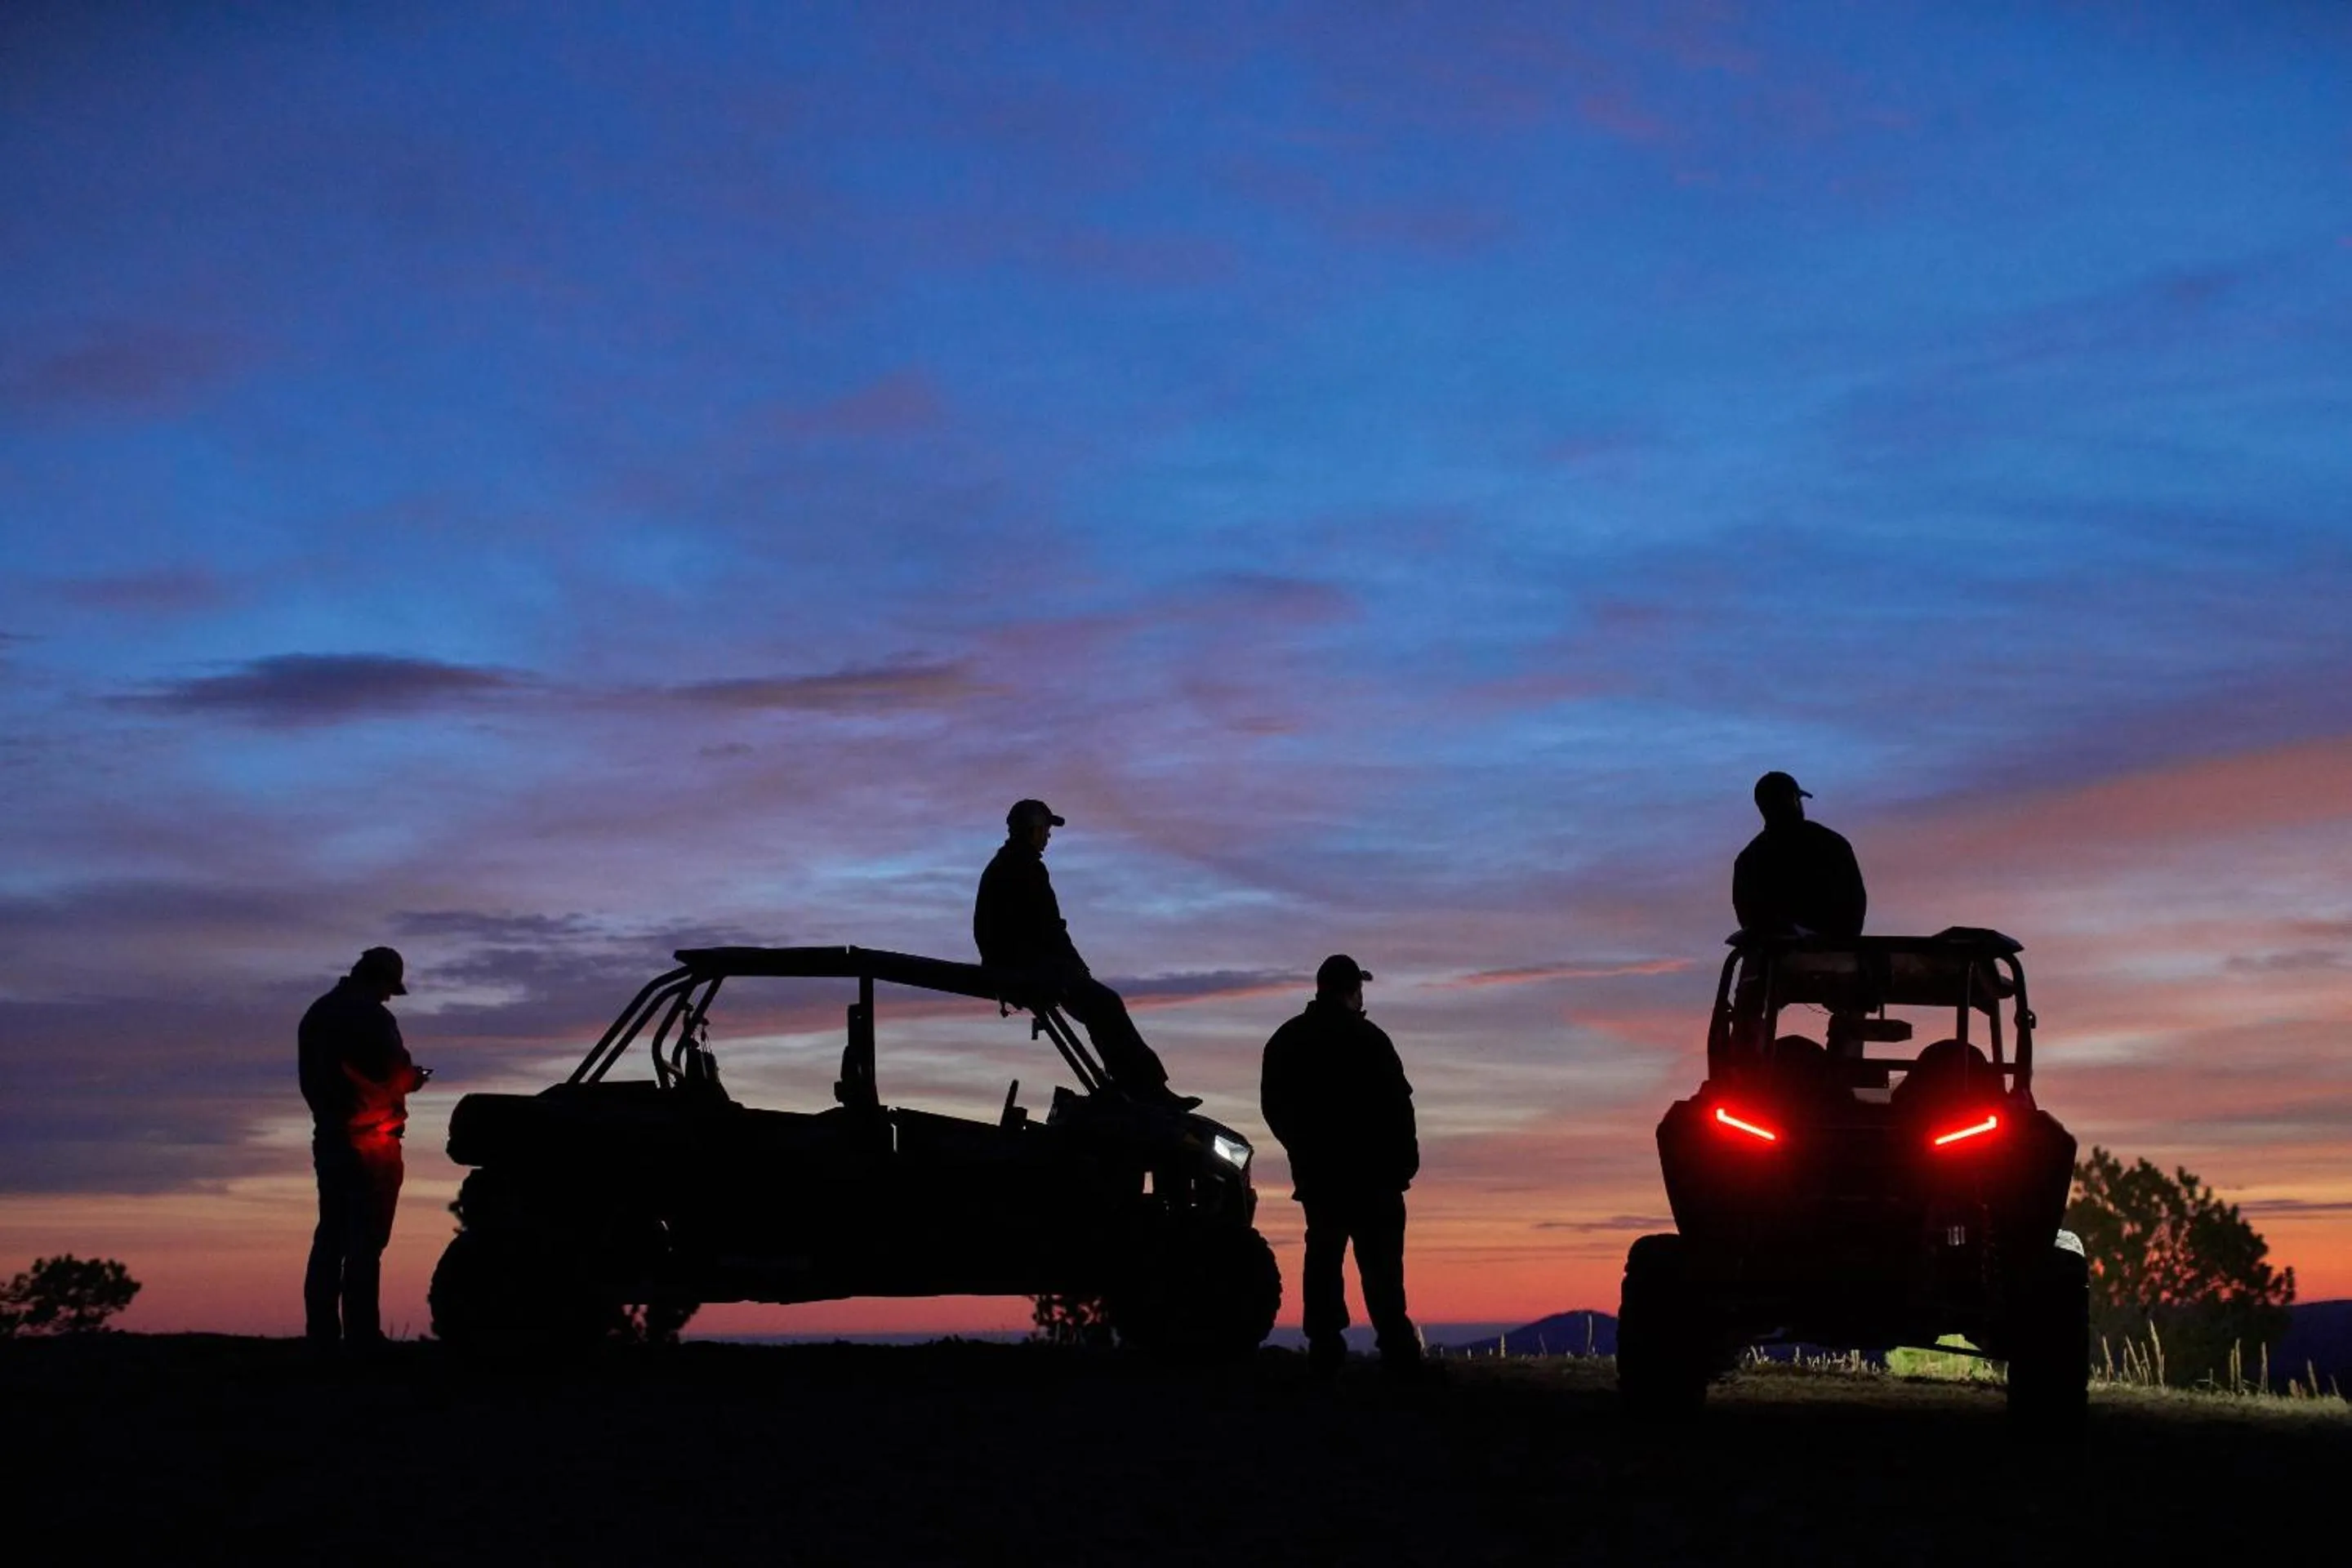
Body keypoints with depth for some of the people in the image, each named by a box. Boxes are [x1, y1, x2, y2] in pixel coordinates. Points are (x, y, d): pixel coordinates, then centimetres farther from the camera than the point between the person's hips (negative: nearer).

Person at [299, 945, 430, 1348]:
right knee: (366, 1240, -7)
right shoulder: (373, 1017, -13)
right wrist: (411, 1079, 5)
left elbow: (311, 1079, 18)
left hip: (329, 1138, 8)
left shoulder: (317, 1014, 13)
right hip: (371, 1141, -8)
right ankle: (360, 1334, -9)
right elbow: (393, 1078, -16)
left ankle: (321, 1332, 9)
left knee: (331, 1236, 10)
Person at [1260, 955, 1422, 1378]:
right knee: (1379, 1260, -4)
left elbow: (1272, 1106, 13)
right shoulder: (1367, 1039, -10)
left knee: (1323, 1256, 9)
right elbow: (1396, 1104, -12)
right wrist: (1405, 1159, -3)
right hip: (1368, 1170, -5)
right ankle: (1396, 1347, -8)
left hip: (1314, 1171, 5)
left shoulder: (1285, 1041, 8)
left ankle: (1324, 1347, 3)